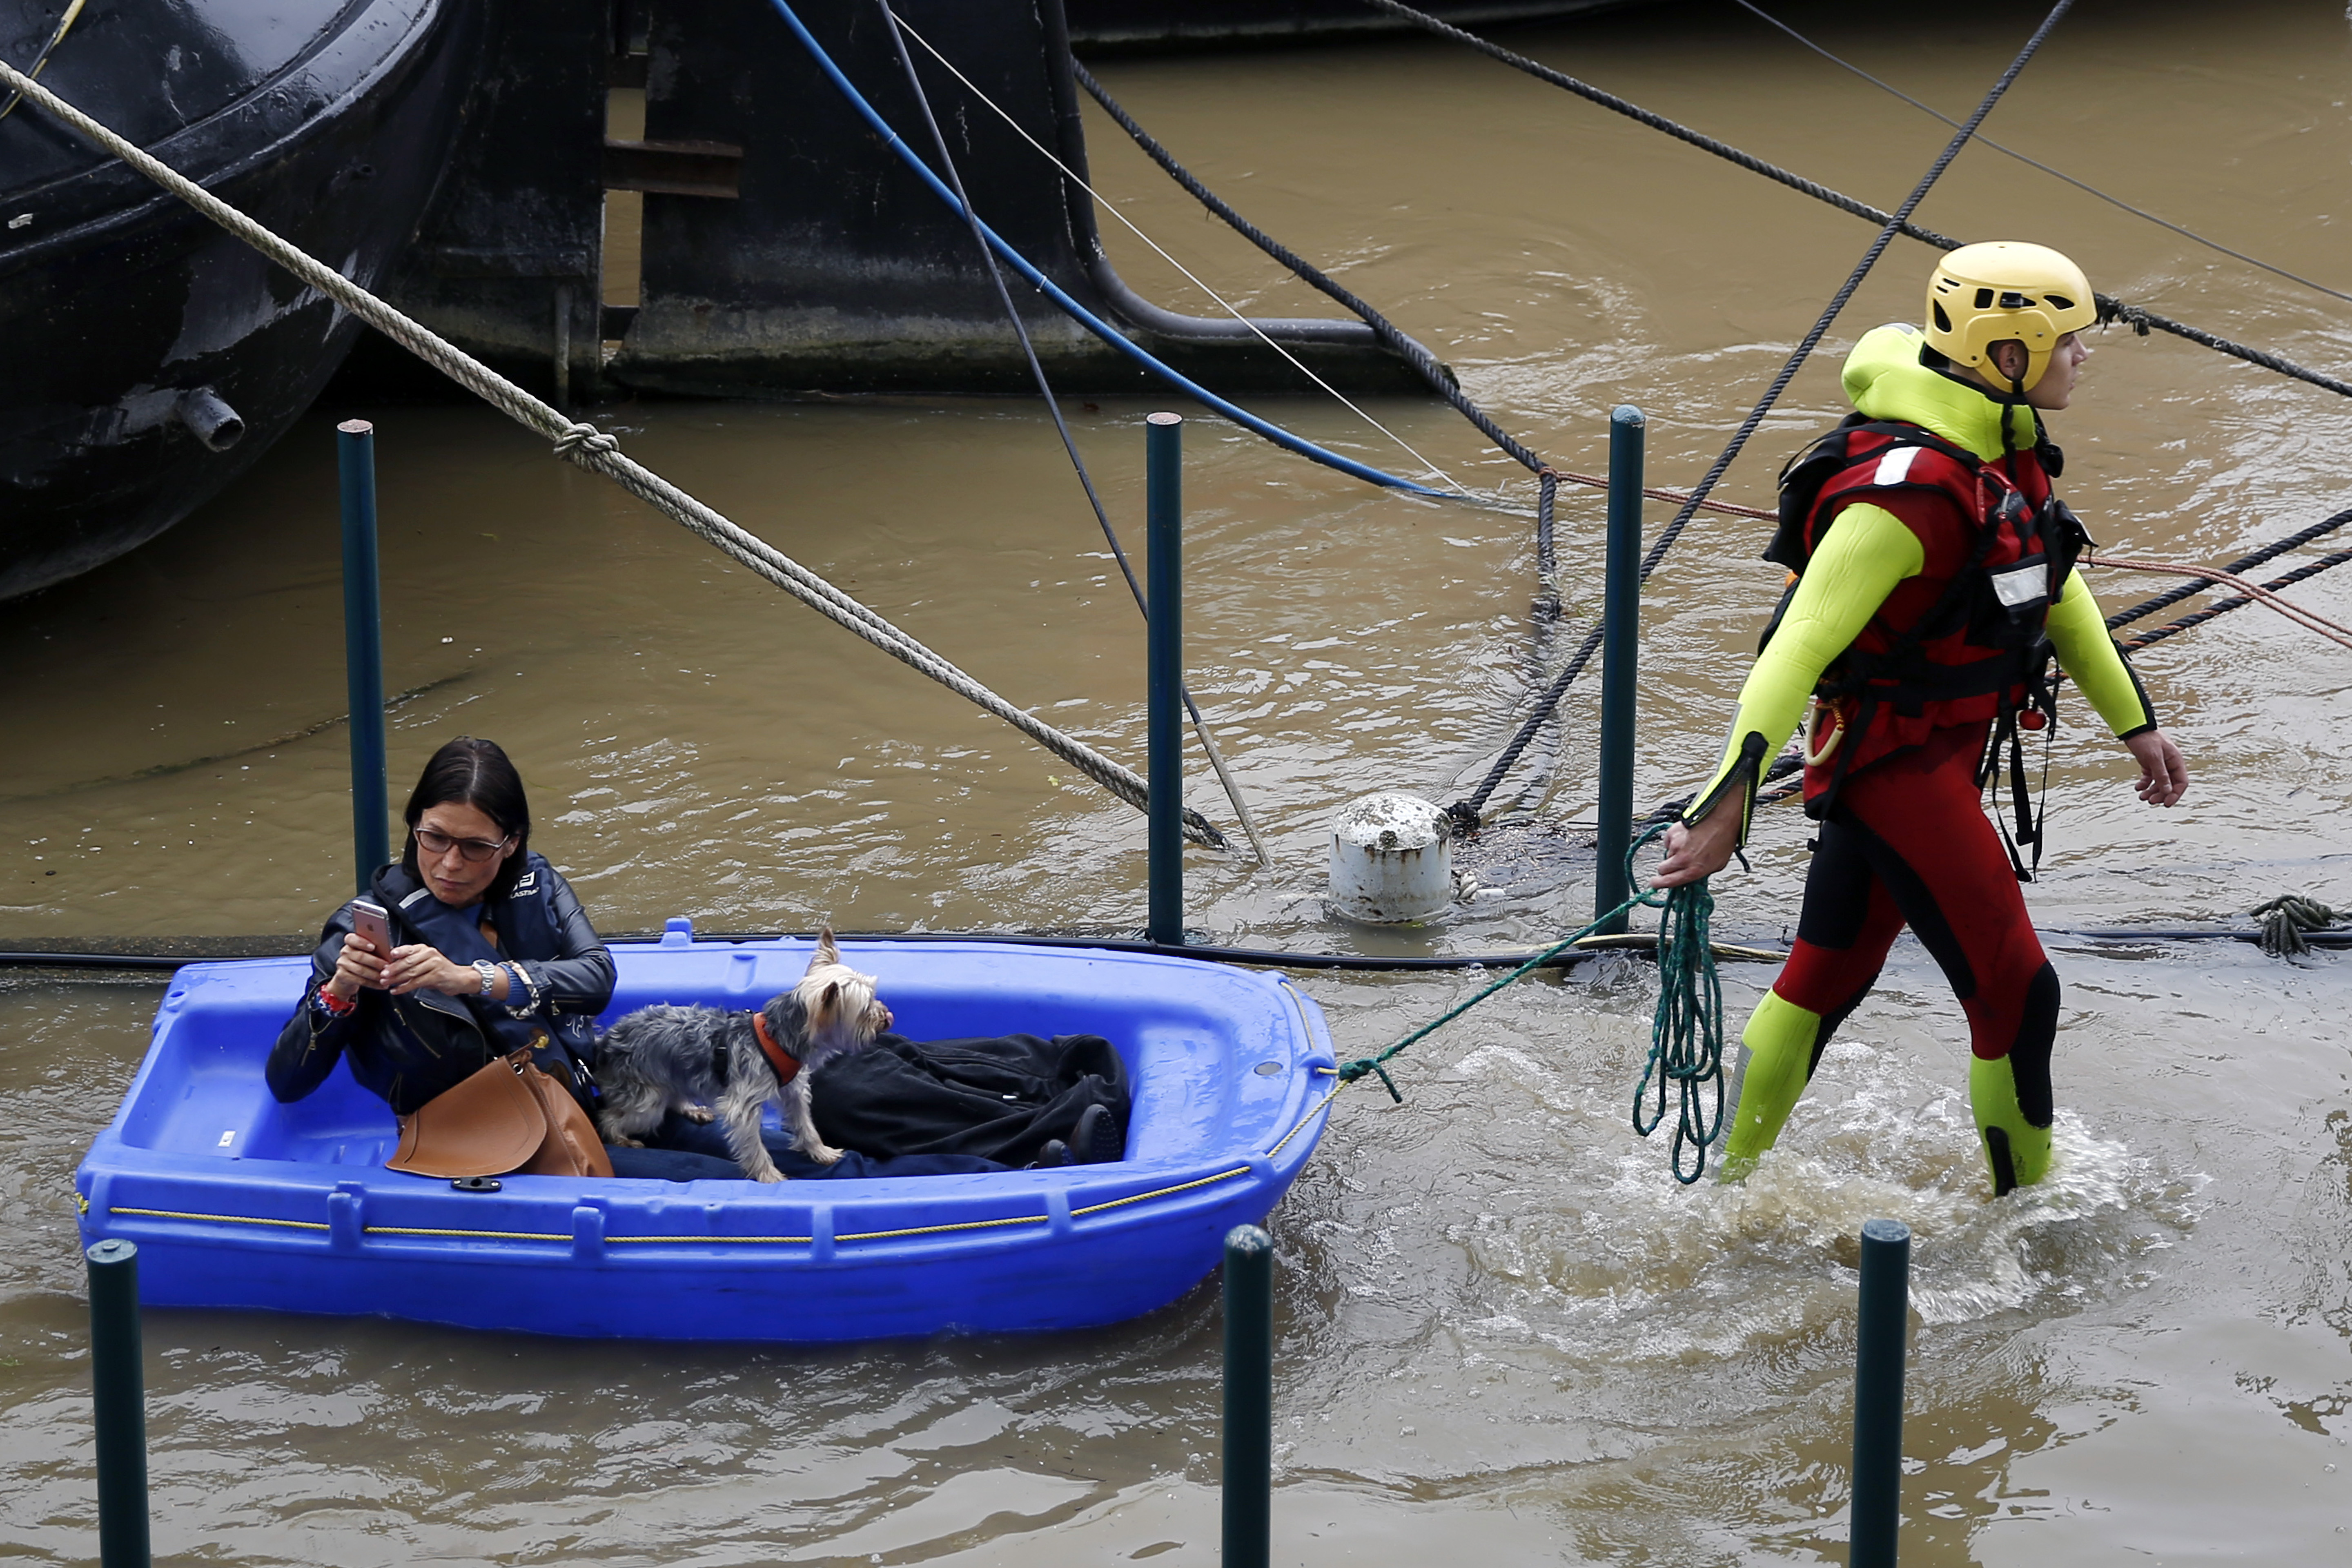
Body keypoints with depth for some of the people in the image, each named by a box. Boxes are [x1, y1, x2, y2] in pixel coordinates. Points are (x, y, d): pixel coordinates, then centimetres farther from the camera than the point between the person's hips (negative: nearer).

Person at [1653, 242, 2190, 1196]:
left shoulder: (2010, 447, 3)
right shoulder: (1909, 488, -28)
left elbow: (2054, 587, 19)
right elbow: (1800, 648, -31)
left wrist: (2132, 721, 24)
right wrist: (1727, 808, -36)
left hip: (1947, 750, 9)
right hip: (1894, 755, -9)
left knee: (1827, 975, 18)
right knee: (2015, 992, -1)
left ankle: (1725, 1187, 29)